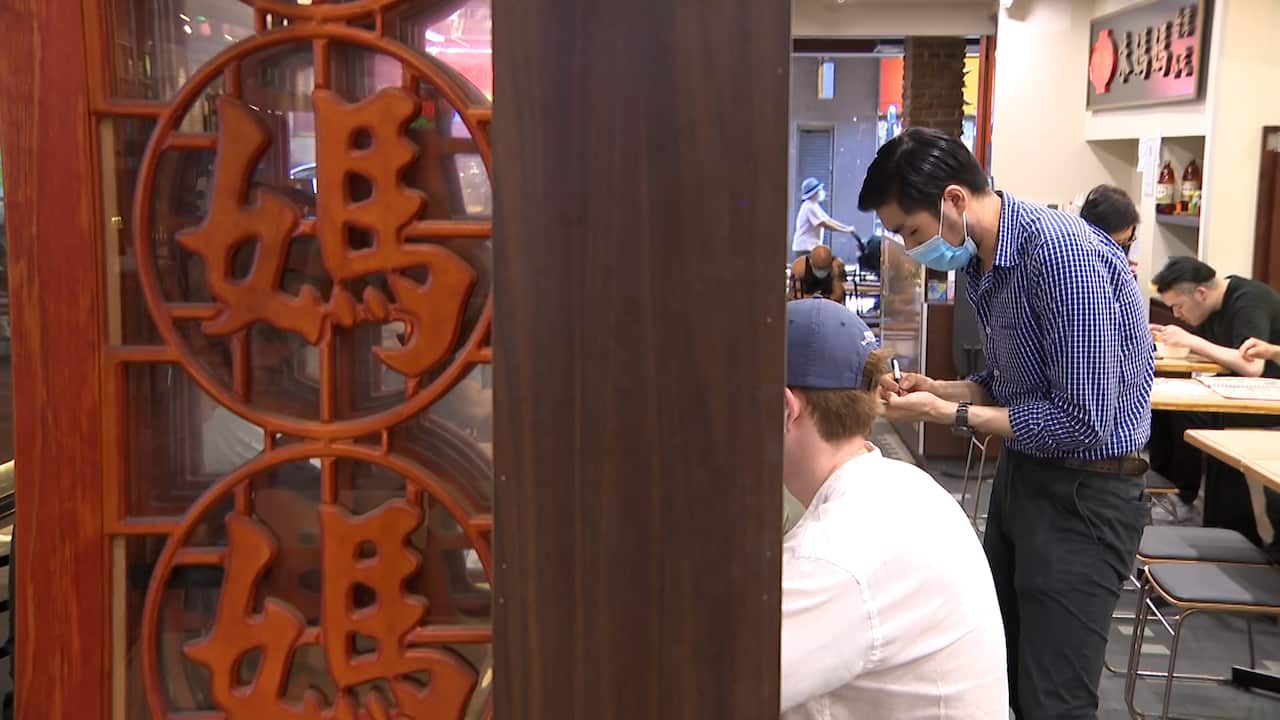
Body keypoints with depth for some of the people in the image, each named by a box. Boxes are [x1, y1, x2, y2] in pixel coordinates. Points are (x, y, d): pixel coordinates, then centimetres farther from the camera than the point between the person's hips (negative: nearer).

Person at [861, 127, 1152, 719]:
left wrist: (949, 415, -20)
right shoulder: (982, 259, 4)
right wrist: (938, 388, -3)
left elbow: (1085, 422, -26)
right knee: (998, 671, 19)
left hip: (1085, 492, -9)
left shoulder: (1064, 254, -26)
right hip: (1020, 472, 9)